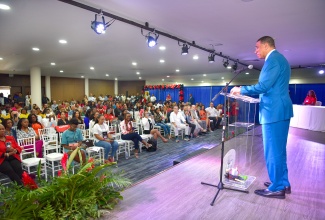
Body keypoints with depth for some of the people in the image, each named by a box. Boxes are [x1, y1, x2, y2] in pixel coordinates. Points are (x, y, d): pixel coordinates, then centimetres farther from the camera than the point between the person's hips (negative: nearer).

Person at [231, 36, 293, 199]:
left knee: (272, 150, -2)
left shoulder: (273, 59, -13)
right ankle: (283, 183, 28)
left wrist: (241, 90, -8)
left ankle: (277, 188, 10)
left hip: (274, 111, -11)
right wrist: (246, 92, 19)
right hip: (280, 109, 11)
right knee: (279, 149, 17)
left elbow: (264, 86, -21)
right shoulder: (279, 58, 20)